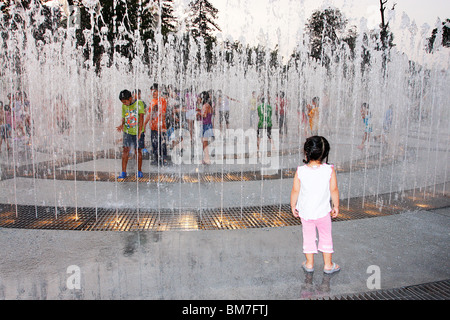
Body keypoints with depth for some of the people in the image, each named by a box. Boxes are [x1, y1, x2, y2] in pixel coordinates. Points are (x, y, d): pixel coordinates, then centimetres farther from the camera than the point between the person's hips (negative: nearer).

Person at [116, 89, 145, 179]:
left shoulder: (139, 103, -7)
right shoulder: (124, 106, 6)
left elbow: (141, 117, -10)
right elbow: (124, 118, 14)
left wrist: (139, 131, -15)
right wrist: (122, 125, -8)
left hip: (137, 132, -3)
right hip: (127, 131, 3)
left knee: (138, 151, 3)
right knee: (125, 150, -3)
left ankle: (139, 171, 16)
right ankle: (123, 172, 1)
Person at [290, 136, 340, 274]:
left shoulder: (300, 171, -14)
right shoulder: (329, 170, -14)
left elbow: (295, 191, -8)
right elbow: (334, 190, -8)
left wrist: (293, 206, 7)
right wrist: (336, 206, 6)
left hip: (305, 212, 1)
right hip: (323, 211, 0)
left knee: (308, 237, 17)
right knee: (326, 237, 17)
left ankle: (309, 264, 28)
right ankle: (328, 265, 28)